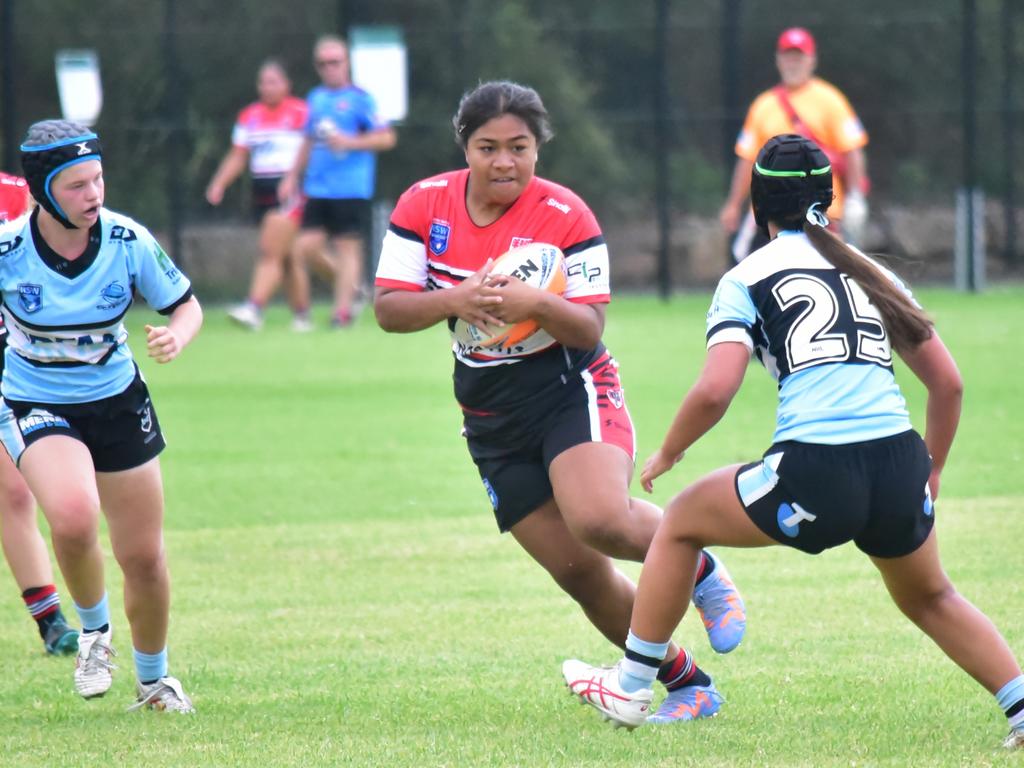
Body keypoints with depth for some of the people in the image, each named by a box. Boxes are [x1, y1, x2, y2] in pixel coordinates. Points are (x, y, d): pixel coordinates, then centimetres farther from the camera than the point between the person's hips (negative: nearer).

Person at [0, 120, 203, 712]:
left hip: (117, 400, 3)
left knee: (144, 557, 6)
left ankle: (154, 679, 32)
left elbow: (186, 306, -2)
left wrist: (175, 337, -23)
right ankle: (94, 629, -1)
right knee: (74, 516, -31)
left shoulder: (129, 241, -15)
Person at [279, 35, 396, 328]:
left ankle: (344, 309, -3)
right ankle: (351, 283, 19)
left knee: (347, 247, -6)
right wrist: (293, 176, 23)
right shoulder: (315, 99, 15)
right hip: (317, 190, 6)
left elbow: (386, 137, -8)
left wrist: (350, 142, -17)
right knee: (306, 248, -1)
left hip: (350, 191, -6)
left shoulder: (359, 99, -4)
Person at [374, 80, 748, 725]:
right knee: (577, 572, 1)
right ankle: (688, 684, 15)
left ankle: (702, 570, 0)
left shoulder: (566, 216, -13)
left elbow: (589, 330, -14)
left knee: (600, 521, -31)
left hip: (571, 392, -4)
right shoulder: (425, 204, -3)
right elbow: (388, 309, -6)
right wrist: (454, 300, -24)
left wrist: (537, 303, -33)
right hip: (491, 420, 4)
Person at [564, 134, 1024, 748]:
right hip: (900, 467, 4)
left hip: (814, 473, -4)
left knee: (681, 523, 23)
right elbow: (948, 381, 19)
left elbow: (714, 392, -5)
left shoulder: (746, 280, 7)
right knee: (931, 599, 31)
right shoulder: (872, 272, 20)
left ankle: (630, 688, 28)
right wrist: (931, 472, 32)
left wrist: (668, 454, 13)